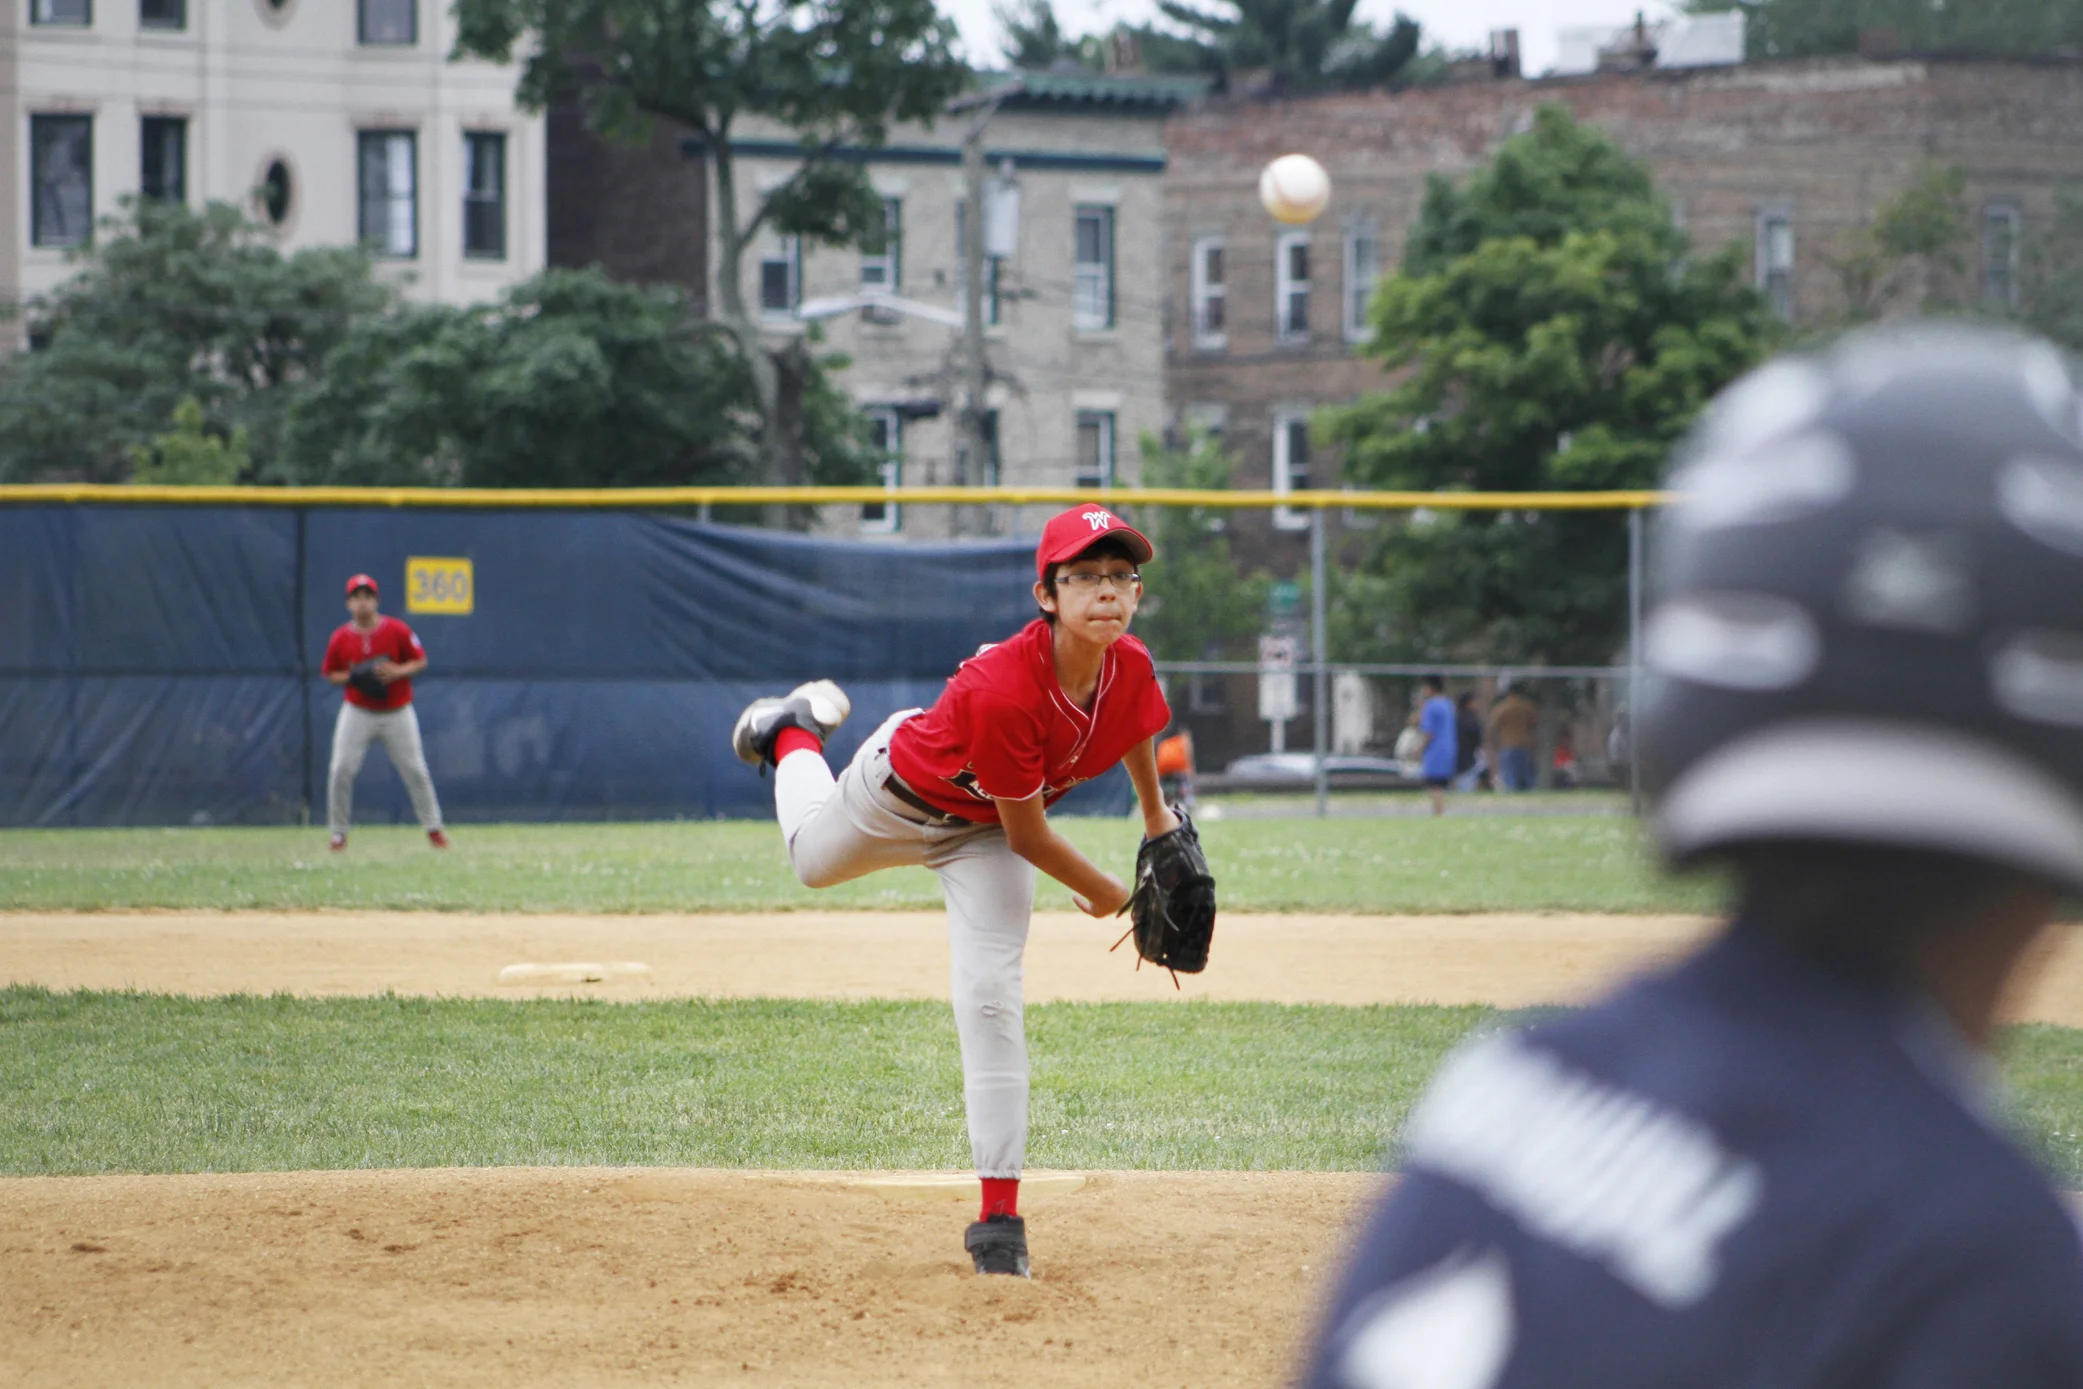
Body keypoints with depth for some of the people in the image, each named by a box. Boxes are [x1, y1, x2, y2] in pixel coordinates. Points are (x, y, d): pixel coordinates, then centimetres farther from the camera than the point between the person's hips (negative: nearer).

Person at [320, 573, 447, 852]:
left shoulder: (397, 631, -7)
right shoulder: (341, 638, -2)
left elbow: (420, 661, 0)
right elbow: (329, 673, 8)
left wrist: (398, 672, -19)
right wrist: (349, 678, -13)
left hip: (397, 713, -1)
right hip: (357, 712, 1)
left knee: (415, 771, 0)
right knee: (341, 771, -9)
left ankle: (433, 828, 14)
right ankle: (338, 833, 4)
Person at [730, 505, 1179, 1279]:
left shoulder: (1131, 668, -27)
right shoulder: (1003, 690, -44)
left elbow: (1137, 736, 1)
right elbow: (1029, 838, -33)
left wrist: (1161, 827, 11)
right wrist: (1104, 896, -19)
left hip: (984, 835, 3)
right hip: (902, 791, -3)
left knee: (991, 999, -8)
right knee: (814, 859, 29)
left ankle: (1000, 1215, -3)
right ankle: (794, 735, 62)